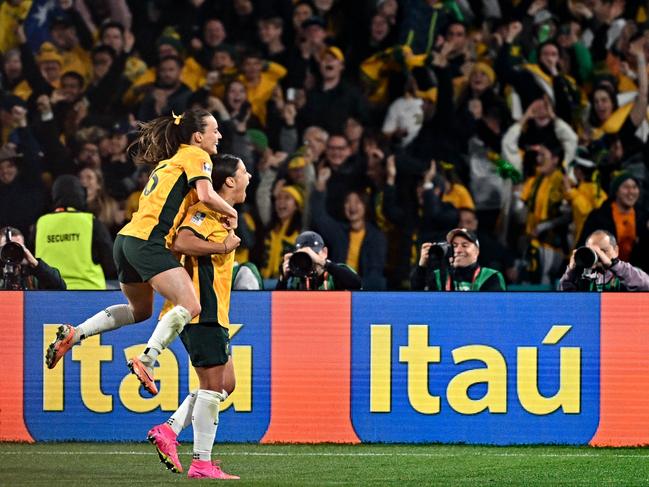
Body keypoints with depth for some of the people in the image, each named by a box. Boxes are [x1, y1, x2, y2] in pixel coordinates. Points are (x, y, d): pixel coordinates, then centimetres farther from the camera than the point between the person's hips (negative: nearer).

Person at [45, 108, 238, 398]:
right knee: (189, 306, -16)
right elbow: (206, 195, -16)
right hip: (148, 241, -9)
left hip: (127, 240, 9)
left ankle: (74, 333, 16)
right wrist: (231, 213, 0)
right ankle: (146, 361, -25)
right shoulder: (196, 156, -1)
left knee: (140, 310, 27)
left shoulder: (171, 160, 26)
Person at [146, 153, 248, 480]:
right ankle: (201, 463, -5)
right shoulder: (206, 212, -13)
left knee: (225, 383, 11)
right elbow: (182, 243, -27)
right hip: (203, 313, -10)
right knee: (212, 384, -7)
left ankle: (169, 430, 9)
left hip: (211, 314, 10)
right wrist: (223, 248, -20)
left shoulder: (221, 215, 18)